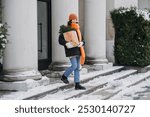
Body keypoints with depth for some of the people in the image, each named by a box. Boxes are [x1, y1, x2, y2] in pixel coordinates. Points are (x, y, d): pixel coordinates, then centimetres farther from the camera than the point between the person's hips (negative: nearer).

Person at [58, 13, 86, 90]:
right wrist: (67, 44, -26)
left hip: (78, 51, 7)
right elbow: (60, 40, -10)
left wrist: (81, 43, -9)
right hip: (71, 51, -7)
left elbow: (82, 40, 15)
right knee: (74, 66, -13)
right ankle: (64, 76, 12)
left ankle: (77, 84, 6)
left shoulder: (77, 30, 15)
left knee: (77, 68, 4)